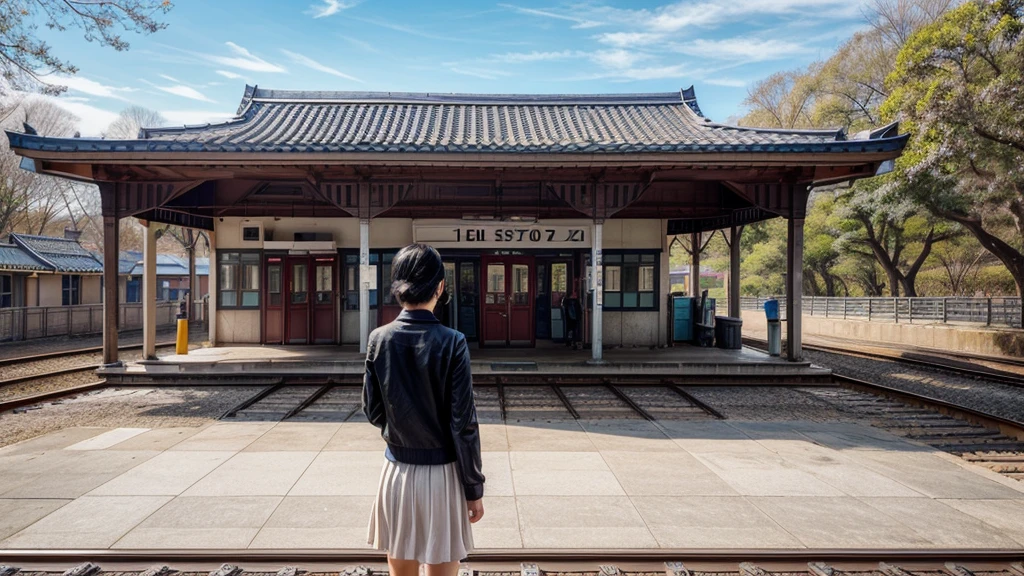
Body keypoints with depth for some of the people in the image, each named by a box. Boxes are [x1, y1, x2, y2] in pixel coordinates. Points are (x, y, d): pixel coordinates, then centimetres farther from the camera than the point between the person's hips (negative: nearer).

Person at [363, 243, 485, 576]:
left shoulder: (379, 339, -6)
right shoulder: (452, 343, -15)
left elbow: (372, 412, 1)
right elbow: (463, 424, -13)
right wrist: (474, 488, -3)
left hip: (396, 471, 3)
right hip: (441, 473, -3)